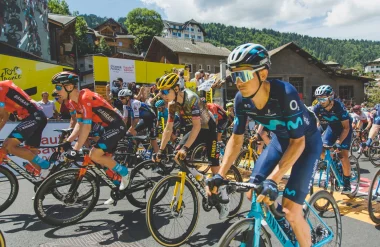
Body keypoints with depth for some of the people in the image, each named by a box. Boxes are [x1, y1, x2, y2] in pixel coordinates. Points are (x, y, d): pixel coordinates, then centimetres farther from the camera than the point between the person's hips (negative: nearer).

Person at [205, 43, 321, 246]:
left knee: (290, 211, -11)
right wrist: (220, 175, -17)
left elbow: (298, 142, -29)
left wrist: (272, 179, -37)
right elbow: (236, 139, -8)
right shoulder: (241, 100, -18)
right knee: (253, 194, -3)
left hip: (306, 141, -5)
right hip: (281, 139, 5)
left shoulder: (285, 94, -35)